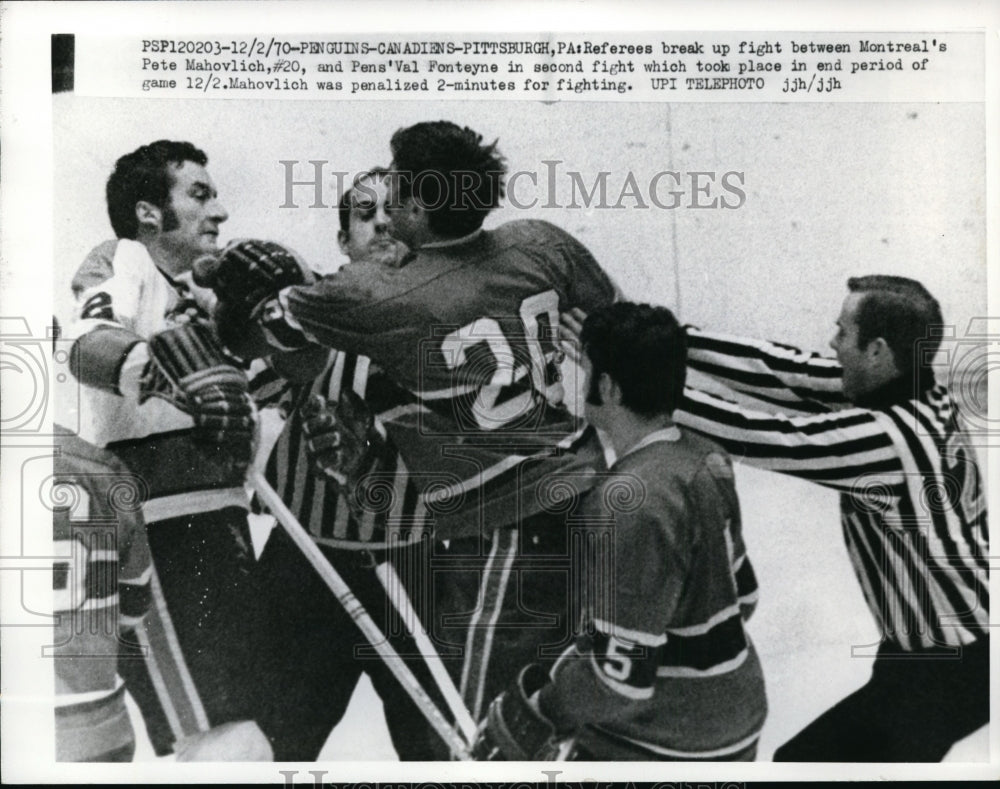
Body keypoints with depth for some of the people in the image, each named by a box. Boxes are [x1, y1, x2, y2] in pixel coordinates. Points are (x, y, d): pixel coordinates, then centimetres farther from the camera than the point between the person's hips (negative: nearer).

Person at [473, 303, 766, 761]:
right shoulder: (705, 459, -2)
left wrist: (530, 716, -13)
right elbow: (742, 595, 9)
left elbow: (621, 673, -26)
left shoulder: (630, 501, -29)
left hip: (661, 750, -8)